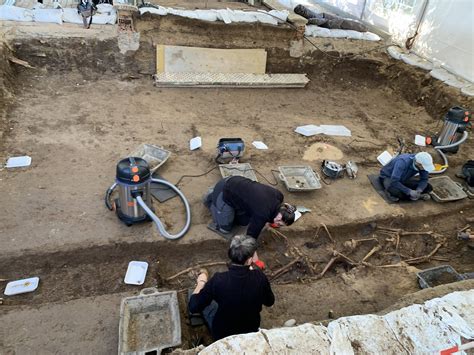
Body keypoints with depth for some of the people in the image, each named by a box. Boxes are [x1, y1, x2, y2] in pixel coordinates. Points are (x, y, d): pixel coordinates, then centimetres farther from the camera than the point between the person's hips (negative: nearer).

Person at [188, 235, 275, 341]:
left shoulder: (219, 280, -31)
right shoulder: (259, 277, -25)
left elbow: (193, 307, -20)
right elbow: (269, 302, -5)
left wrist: (201, 282, -4)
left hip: (222, 335, -2)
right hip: (251, 331, 3)